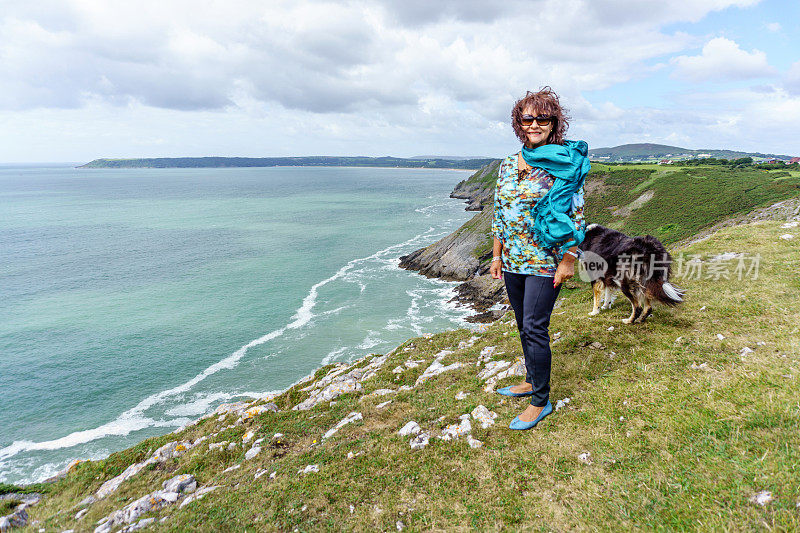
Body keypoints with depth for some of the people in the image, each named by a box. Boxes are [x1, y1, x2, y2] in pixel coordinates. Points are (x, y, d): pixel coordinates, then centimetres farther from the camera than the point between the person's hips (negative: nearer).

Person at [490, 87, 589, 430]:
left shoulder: (564, 163, -6)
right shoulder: (508, 165, 9)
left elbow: (576, 215, -8)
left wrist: (568, 260, -12)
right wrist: (497, 255, 12)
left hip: (545, 261, -6)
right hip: (513, 260, 6)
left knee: (534, 328, -5)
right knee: (523, 326, 15)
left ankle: (541, 401, 10)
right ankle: (532, 380, 34)